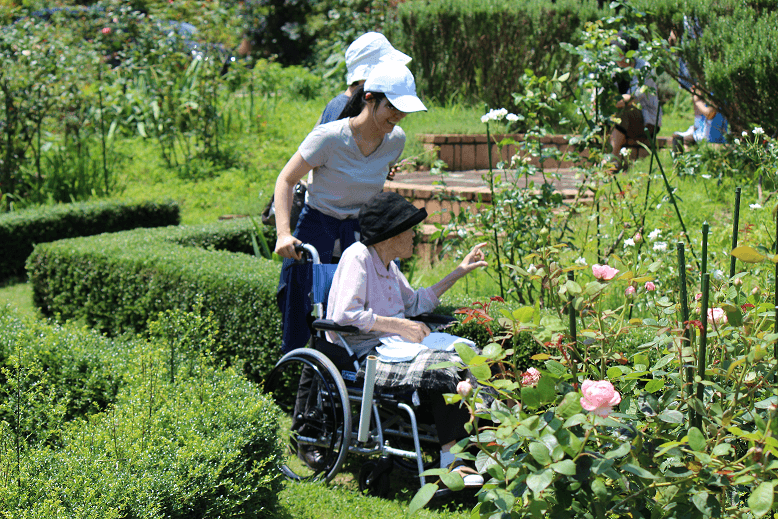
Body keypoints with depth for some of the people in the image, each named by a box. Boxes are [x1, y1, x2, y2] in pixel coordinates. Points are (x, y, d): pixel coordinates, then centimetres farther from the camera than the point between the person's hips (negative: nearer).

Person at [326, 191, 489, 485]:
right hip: (362, 357, -9)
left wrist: (460, 271, 32)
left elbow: (415, 303, 34)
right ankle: (451, 459, -22)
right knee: (440, 368, -28)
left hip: (390, 347, 9)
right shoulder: (358, 256, -10)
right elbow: (344, 316, -22)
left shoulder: (387, 263, 19)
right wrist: (399, 326, -19)